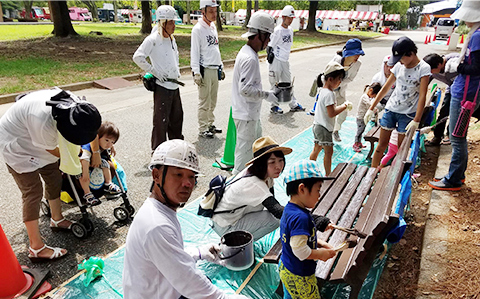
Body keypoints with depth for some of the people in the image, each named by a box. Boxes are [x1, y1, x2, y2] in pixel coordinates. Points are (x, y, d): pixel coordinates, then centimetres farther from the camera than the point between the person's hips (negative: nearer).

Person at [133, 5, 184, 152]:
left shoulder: (171, 39, 12)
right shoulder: (152, 39, -13)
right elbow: (138, 57, -19)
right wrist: (154, 71, -17)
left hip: (175, 85, 8)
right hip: (162, 86, -8)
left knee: (177, 116, 18)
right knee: (161, 120, -3)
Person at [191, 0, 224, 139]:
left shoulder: (213, 26, 15)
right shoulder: (198, 29, -9)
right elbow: (194, 52, -12)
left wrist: (221, 67, 21)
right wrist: (196, 73, -18)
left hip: (215, 70, 8)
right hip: (205, 70, -7)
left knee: (212, 101, 13)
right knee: (204, 102, -3)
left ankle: (210, 124, 26)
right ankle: (203, 129, 7)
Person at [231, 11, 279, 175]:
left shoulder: (246, 52, 10)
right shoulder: (250, 59, -24)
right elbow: (245, 89, -29)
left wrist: (265, 93, 14)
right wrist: (266, 95, -18)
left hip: (251, 112, 11)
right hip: (245, 114, -11)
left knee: (257, 142, 24)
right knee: (245, 149, 2)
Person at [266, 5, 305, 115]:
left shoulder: (290, 30, 10)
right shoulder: (277, 30, -13)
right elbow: (270, 46, -12)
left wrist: (286, 57, 19)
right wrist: (270, 54, -16)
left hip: (285, 61, 8)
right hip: (276, 61, -7)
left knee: (288, 83, 14)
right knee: (275, 84, 1)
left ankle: (293, 105, 22)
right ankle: (274, 106, 13)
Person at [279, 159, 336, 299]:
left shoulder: (289, 209, -1)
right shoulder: (301, 217, -32)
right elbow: (300, 250, -32)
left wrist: (319, 243, 2)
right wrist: (321, 254, -17)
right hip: (299, 277, -9)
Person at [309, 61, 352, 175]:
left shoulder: (322, 90, 9)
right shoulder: (329, 94, -21)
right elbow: (331, 113, -25)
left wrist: (341, 106, 7)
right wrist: (344, 106, -16)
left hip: (317, 126, 10)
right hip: (324, 128, -10)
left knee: (316, 149, 19)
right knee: (329, 151, 0)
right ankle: (328, 175, 9)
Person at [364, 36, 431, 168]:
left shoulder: (423, 68, -8)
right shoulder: (399, 66, 6)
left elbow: (422, 95, -14)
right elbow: (386, 88, 11)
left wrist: (416, 120, -21)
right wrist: (371, 108, 8)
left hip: (407, 114, -4)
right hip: (390, 108, 4)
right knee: (382, 144, 5)